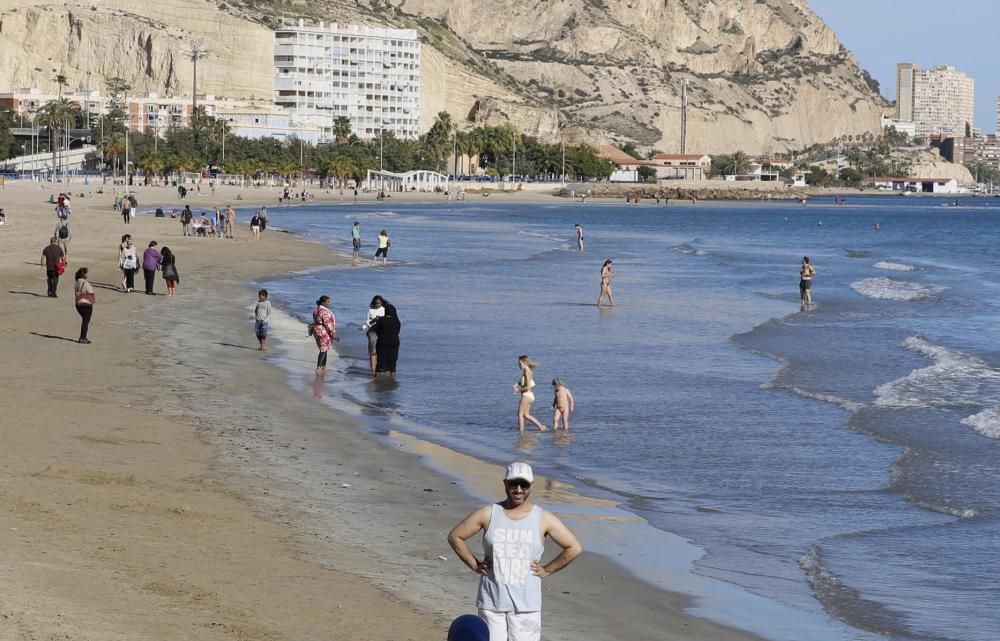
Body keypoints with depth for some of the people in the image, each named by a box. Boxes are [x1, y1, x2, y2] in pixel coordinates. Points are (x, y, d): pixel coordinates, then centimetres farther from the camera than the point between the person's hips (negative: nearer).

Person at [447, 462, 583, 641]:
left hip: (526, 605, -1)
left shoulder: (543, 519, 0)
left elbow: (574, 548, 3)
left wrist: (547, 570, 0)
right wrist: (474, 565, 4)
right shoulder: (488, 514, 1)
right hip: (491, 602, 1)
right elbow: (454, 537, 10)